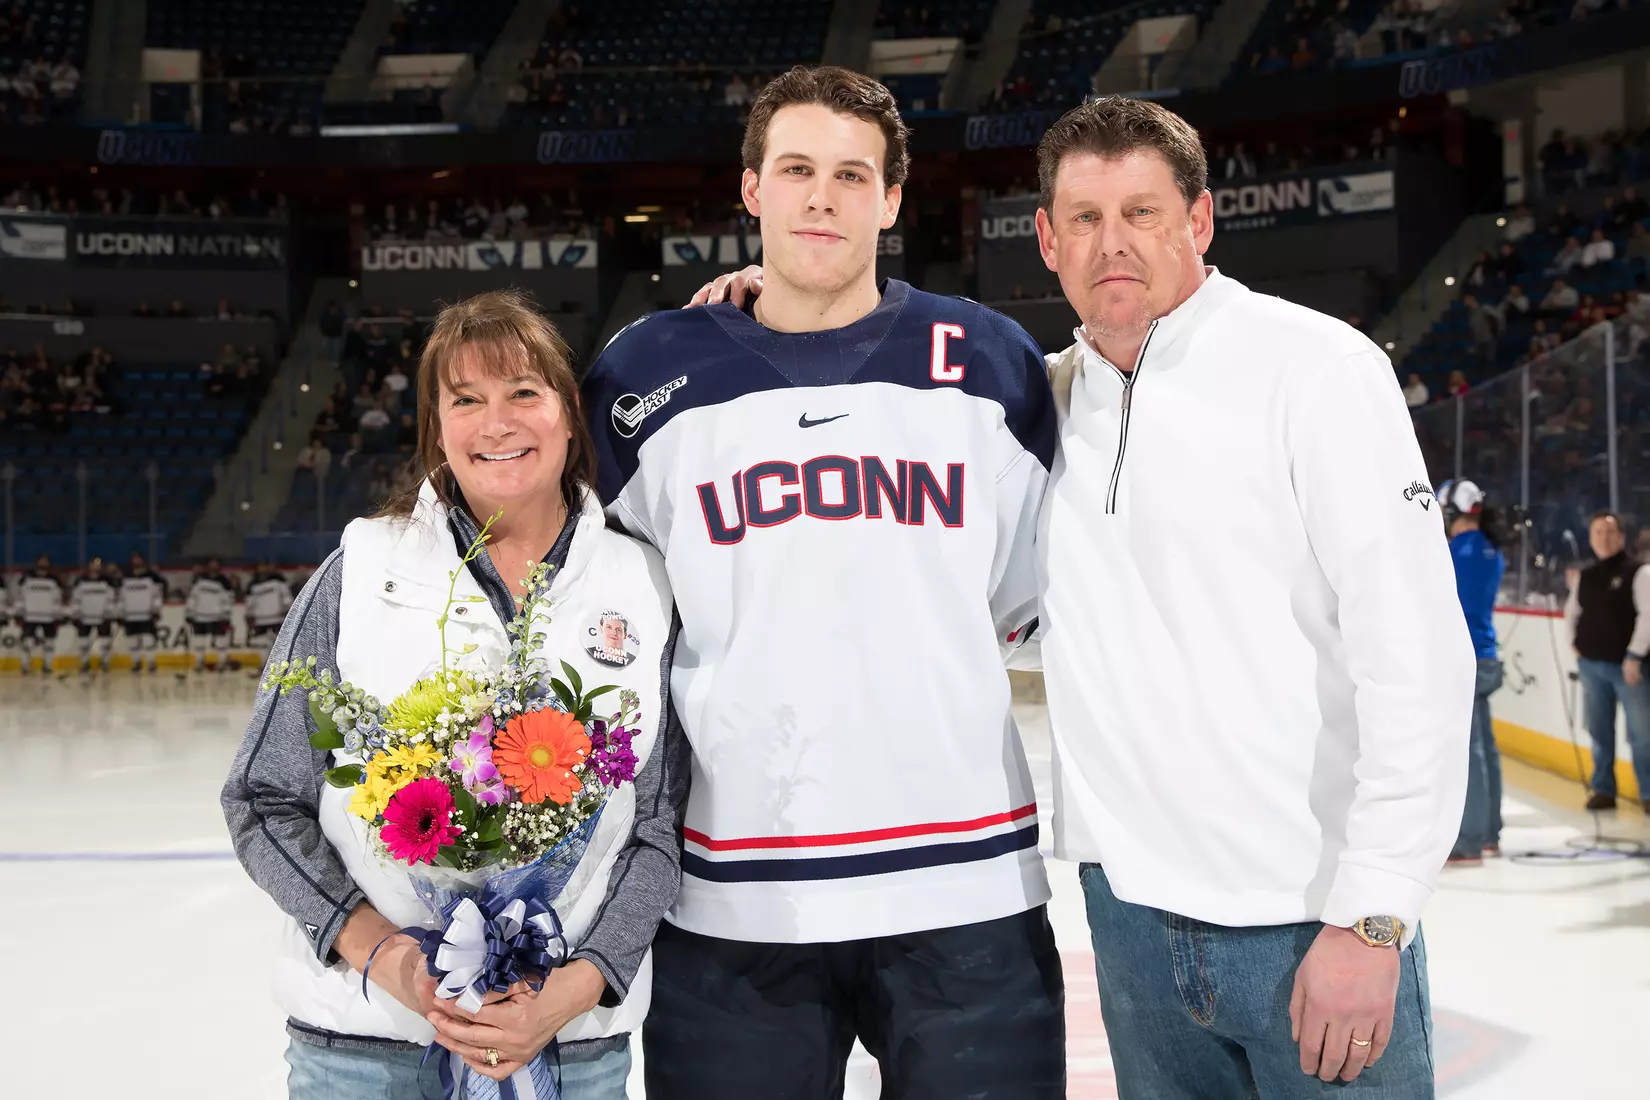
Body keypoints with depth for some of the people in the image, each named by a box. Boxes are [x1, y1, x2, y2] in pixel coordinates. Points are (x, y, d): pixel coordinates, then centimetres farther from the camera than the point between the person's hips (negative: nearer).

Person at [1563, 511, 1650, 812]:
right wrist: (1574, 641, 11)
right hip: (1591, 664, 5)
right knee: (1600, 732, 10)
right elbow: (1572, 611, 25)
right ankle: (1603, 790, 18)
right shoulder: (1583, 577, 10)